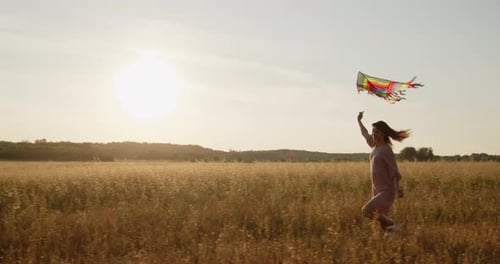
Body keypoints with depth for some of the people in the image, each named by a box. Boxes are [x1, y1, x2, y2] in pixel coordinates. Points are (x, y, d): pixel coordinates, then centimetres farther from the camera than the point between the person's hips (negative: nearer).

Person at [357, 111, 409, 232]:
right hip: (377, 192, 8)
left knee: (366, 210, -24)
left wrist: (398, 188, -29)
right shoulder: (375, 145, 8)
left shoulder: (386, 150, -14)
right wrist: (359, 121, 41)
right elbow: (365, 134, 28)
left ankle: (391, 224, -5)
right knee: (384, 226, 9)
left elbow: (394, 171, -18)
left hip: (387, 192, -8)